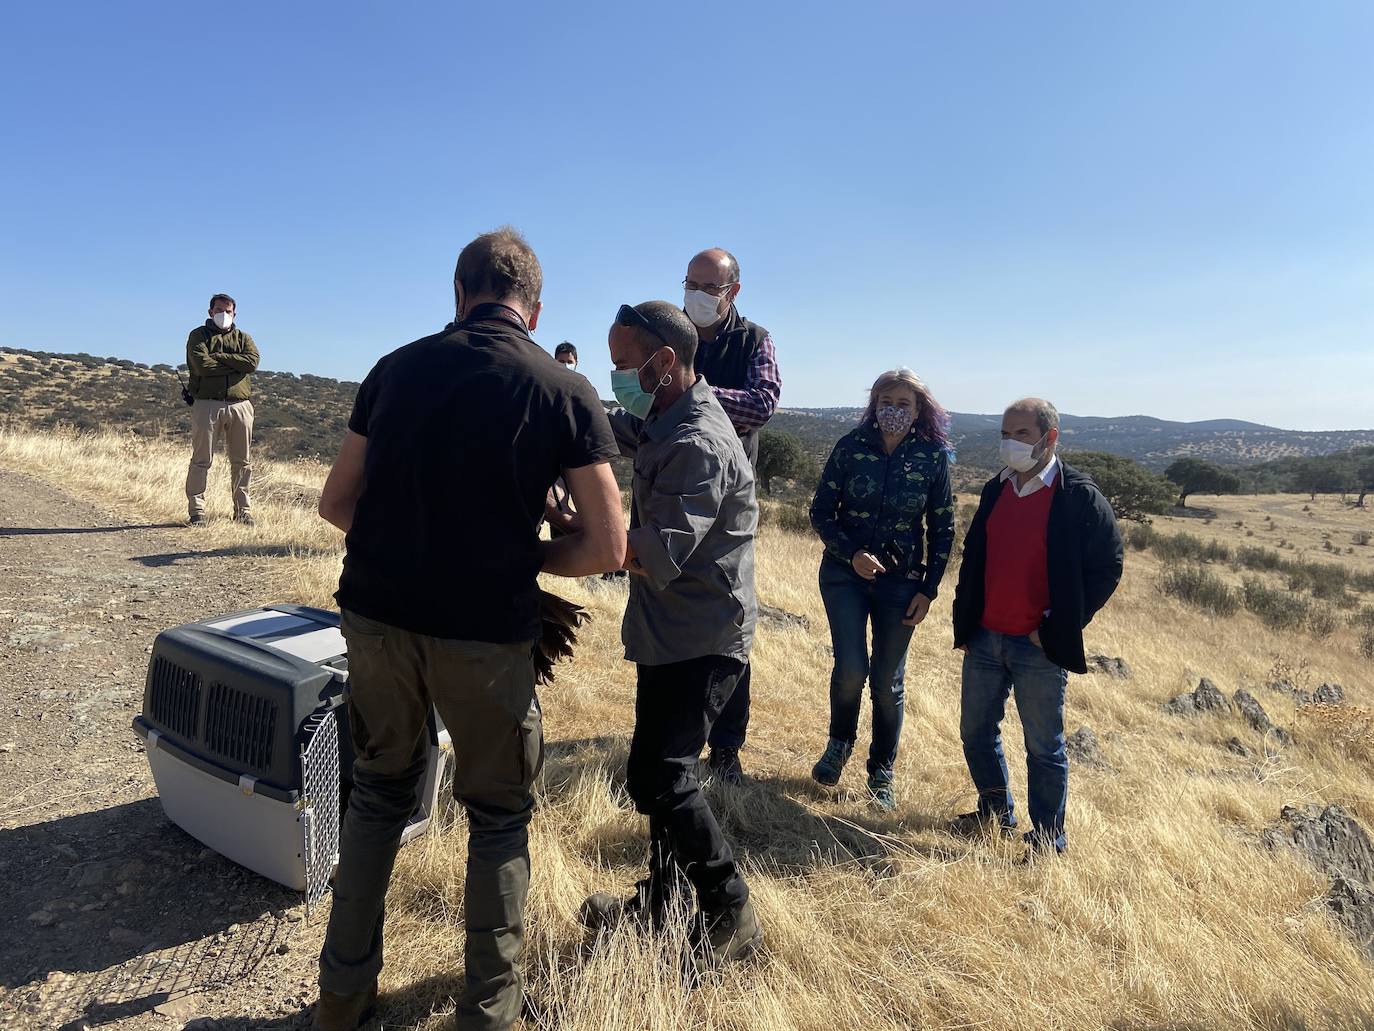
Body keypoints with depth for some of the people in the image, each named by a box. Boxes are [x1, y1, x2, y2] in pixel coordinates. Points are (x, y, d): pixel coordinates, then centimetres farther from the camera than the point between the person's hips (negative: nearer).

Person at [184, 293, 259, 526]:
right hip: (207, 403, -3)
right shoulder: (198, 336, 9)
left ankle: (243, 510, 11)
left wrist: (219, 357, -7)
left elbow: (252, 361, -5)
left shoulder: (243, 338, 18)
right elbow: (203, 366, -10)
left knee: (241, 462, 5)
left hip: (240, 404, 3)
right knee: (201, 460, -2)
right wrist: (235, 364, -3)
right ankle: (196, 510, 3)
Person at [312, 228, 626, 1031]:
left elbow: (337, 501, 11)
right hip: (484, 632, -3)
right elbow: (608, 549, -10)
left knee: (381, 787, 25)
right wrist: (526, 558, 6)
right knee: (498, 814, 17)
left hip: (377, 613, 4)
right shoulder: (564, 391, -6)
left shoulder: (398, 368, 5)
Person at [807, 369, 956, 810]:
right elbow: (821, 511, -2)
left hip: (901, 581, 1)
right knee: (851, 668, -12)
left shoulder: (933, 457, -4)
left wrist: (928, 590, -1)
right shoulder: (851, 446, -5)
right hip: (845, 574, 0)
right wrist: (851, 553, -16)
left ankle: (881, 775, 25)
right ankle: (839, 743, 20)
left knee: (888, 682, 5)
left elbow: (943, 529, 3)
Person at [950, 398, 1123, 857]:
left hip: (1039, 648, -6)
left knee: (1044, 747, 8)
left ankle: (1047, 836, 25)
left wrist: (1057, 627, -11)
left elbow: (1107, 567, -9)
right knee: (976, 732, 17)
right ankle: (995, 810, 38)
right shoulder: (996, 490, 8)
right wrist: (964, 622, 9)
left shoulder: (1080, 496, -10)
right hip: (984, 639, 6)